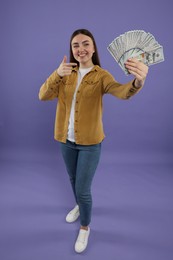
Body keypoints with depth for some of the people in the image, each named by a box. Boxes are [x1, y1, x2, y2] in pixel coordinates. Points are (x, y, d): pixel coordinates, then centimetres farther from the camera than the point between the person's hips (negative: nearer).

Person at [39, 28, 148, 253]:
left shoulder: (101, 75, -11)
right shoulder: (66, 74, 0)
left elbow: (121, 92, -31)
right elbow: (43, 96, -11)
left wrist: (138, 82, -54)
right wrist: (57, 74, -28)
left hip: (90, 142, -4)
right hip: (66, 140, 4)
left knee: (83, 189, 4)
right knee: (74, 179, 24)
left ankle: (85, 227, 32)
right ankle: (79, 206, 54)